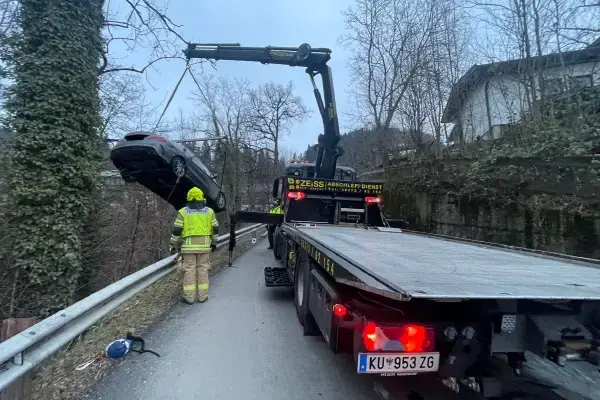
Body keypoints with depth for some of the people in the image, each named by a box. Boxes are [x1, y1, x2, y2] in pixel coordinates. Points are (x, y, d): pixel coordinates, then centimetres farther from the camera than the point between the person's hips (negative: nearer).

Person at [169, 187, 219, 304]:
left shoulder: (183, 212, -2)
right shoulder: (209, 211, 4)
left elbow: (177, 230, -3)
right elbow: (215, 229, 6)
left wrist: (173, 245, 6)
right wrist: (214, 243, 17)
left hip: (188, 246, -1)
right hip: (204, 245, 2)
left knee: (189, 270, 4)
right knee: (203, 270, 8)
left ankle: (189, 297, 8)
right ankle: (203, 296, 12)